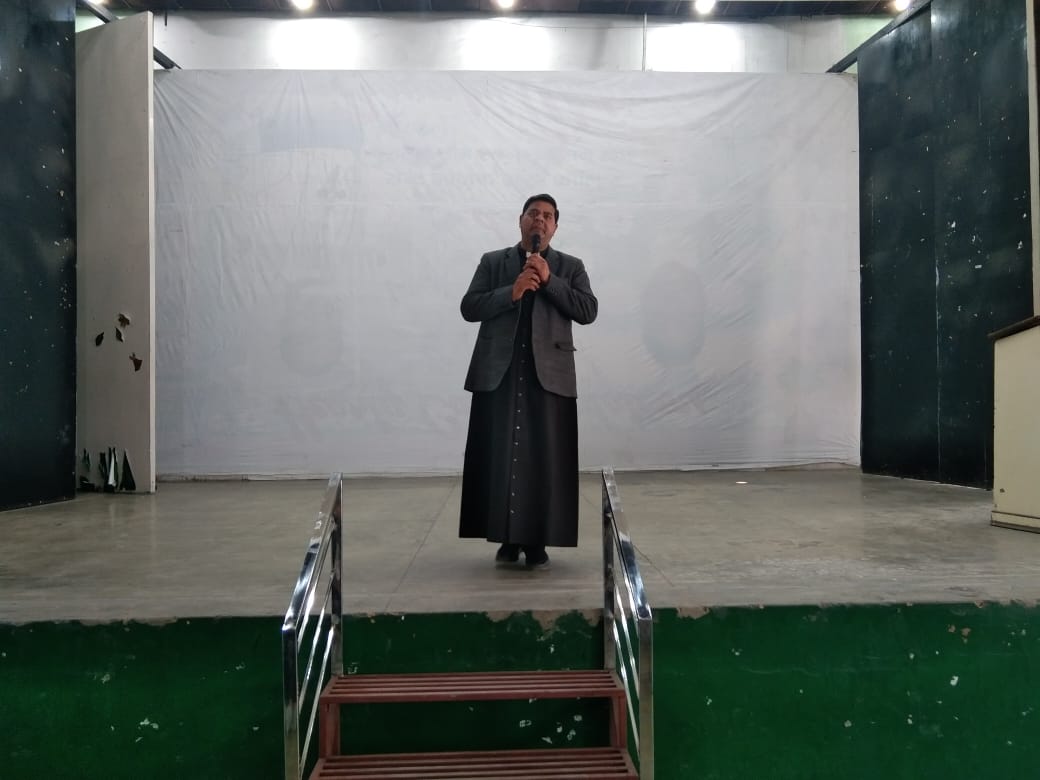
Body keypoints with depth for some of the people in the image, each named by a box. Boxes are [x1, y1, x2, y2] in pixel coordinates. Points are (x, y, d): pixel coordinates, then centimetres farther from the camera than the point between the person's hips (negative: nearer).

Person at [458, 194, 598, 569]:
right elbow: (469, 308, 2)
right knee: (500, 458, 1)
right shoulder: (492, 262, 12)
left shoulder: (570, 267, 12)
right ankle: (508, 538, 11)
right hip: (498, 373, 0)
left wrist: (549, 280, -9)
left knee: (545, 460, -1)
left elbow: (588, 310, -1)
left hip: (548, 374, 0)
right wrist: (512, 292, -11)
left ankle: (538, 541, 8)